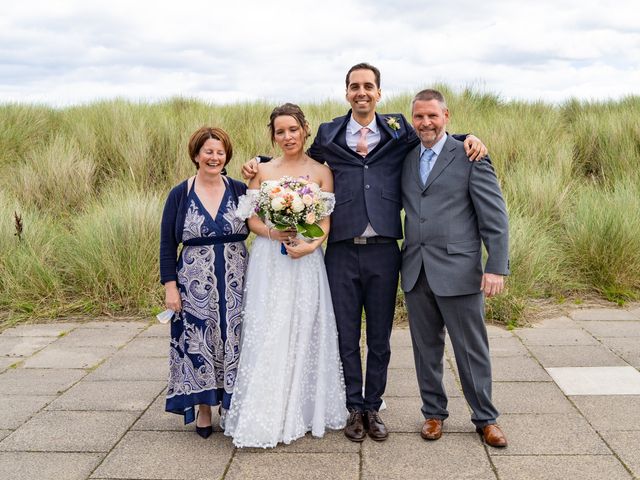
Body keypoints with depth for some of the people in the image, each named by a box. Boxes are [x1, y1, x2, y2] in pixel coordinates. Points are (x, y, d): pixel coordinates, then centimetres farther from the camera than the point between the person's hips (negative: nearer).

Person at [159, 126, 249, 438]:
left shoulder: (240, 190, 4)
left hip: (235, 284, 1)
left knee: (233, 341, 5)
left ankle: (231, 405, 21)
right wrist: (170, 286, -4)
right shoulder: (180, 195, 1)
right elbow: (167, 244, 1)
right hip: (195, 285, 0)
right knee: (199, 343, 5)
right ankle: (204, 409, 20)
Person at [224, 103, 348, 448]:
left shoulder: (321, 171, 4)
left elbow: (325, 221, -1)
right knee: (266, 336, 0)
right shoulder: (262, 171, 8)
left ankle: (300, 413, 18)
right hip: (268, 263, 1)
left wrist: (311, 244, -19)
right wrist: (273, 233, -14)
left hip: (305, 262, -1)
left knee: (303, 335, 4)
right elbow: (251, 218, 6)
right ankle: (265, 417, 9)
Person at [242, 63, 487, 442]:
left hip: (383, 251, 0)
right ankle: (355, 408, 25)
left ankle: (373, 408, 27)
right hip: (342, 252, 0)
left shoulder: (398, 130, 7)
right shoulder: (329, 134, 8)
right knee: (347, 336, 9)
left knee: (380, 337, 11)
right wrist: (260, 166, 8)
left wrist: (468, 137, 0)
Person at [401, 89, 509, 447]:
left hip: (458, 270, -4)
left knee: (472, 349, 6)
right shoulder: (405, 159, 11)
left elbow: (495, 216, -7)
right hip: (416, 271, 4)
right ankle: (434, 413, 30)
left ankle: (485, 418, 23)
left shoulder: (470, 155, -4)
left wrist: (497, 267, -13)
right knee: (426, 348, 14)